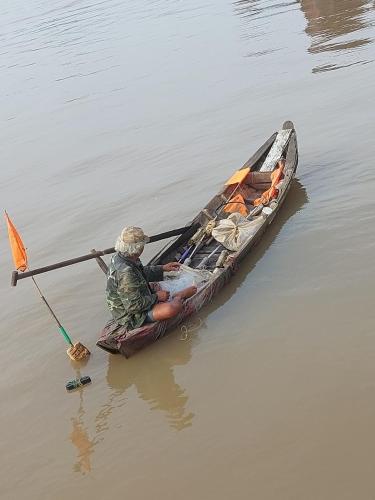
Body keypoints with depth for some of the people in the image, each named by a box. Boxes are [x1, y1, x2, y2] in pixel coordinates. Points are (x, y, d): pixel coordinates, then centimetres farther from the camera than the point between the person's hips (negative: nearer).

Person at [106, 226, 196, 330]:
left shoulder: (120, 256, -3)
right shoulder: (125, 272, -34)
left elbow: (142, 272, 18)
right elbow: (134, 306, -30)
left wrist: (162, 268, 13)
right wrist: (156, 297, -16)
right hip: (131, 317, -11)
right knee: (172, 308, -26)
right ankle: (178, 297, 6)